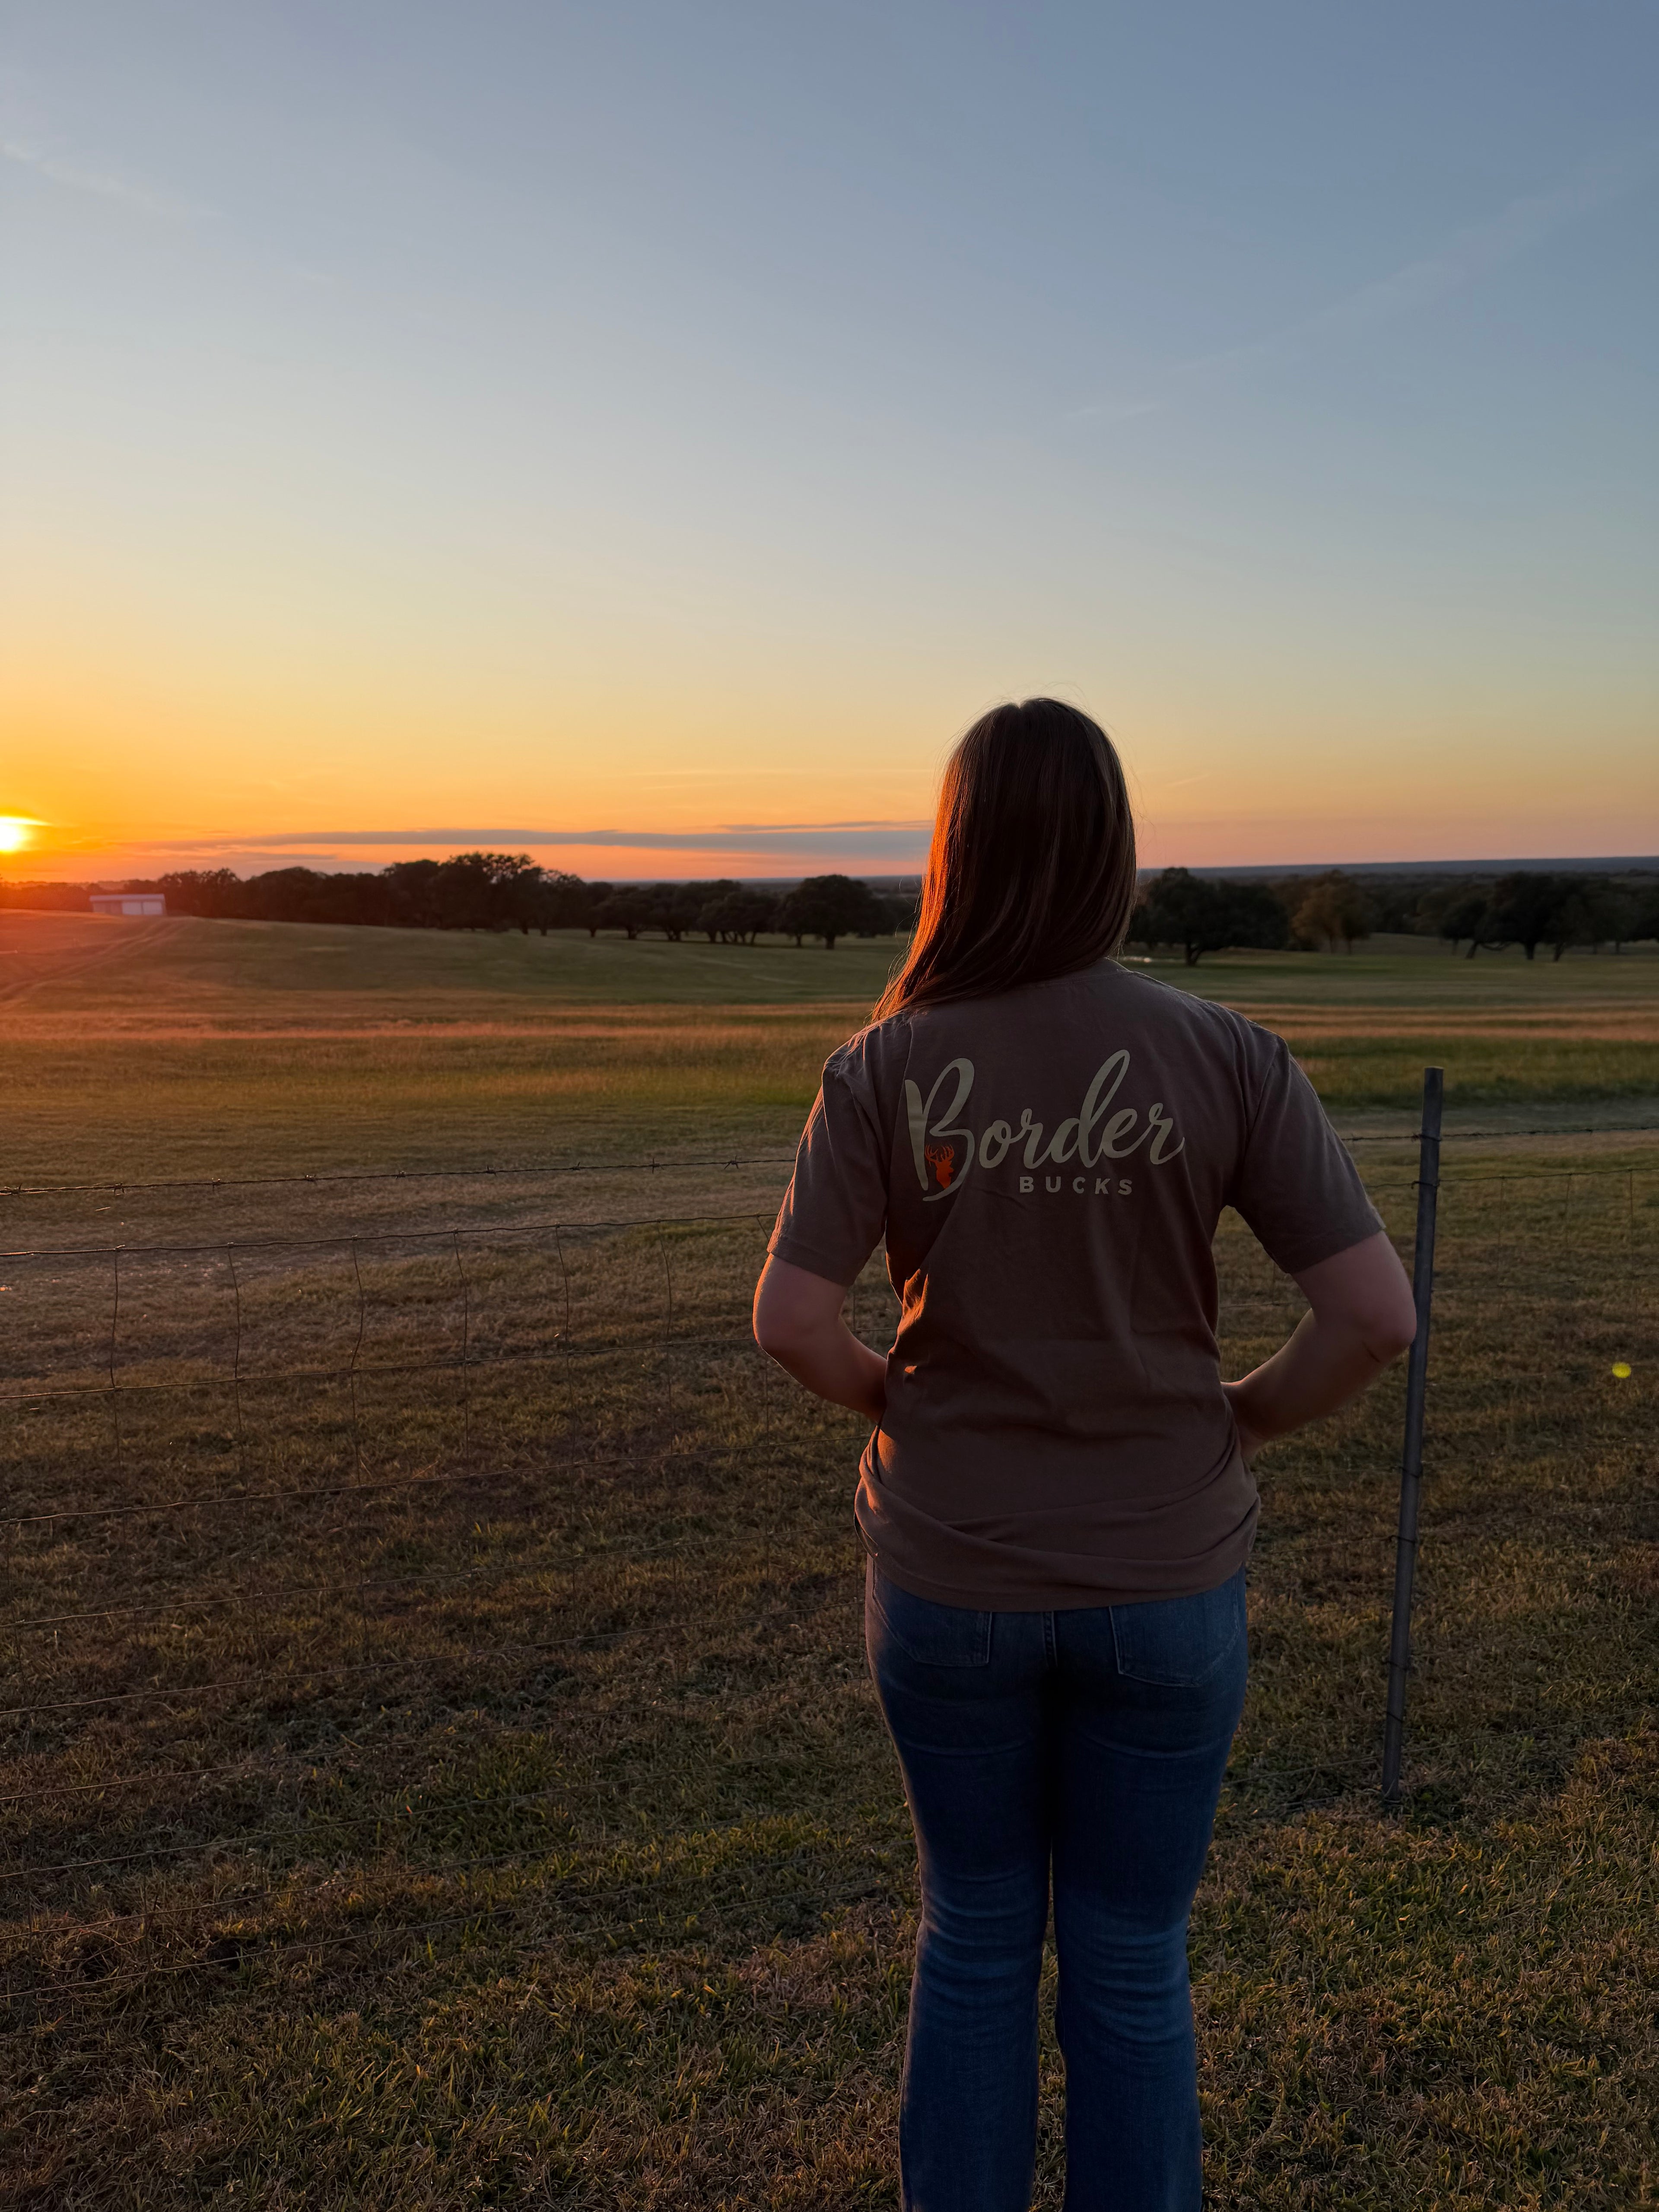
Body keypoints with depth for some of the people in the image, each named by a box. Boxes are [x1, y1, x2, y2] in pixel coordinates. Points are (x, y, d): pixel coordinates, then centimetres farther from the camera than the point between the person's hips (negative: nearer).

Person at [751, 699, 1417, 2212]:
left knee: (974, 1941, 22)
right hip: (1167, 1579, 0)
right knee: (1132, 1969, 19)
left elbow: (791, 1324, -14)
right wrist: (1242, 1421, 2)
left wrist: (902, 1404, 4)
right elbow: (1378, 1314, -14)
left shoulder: (886, 1069, -12)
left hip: (948, 1575, 1)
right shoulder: (1227, 1059, -12)